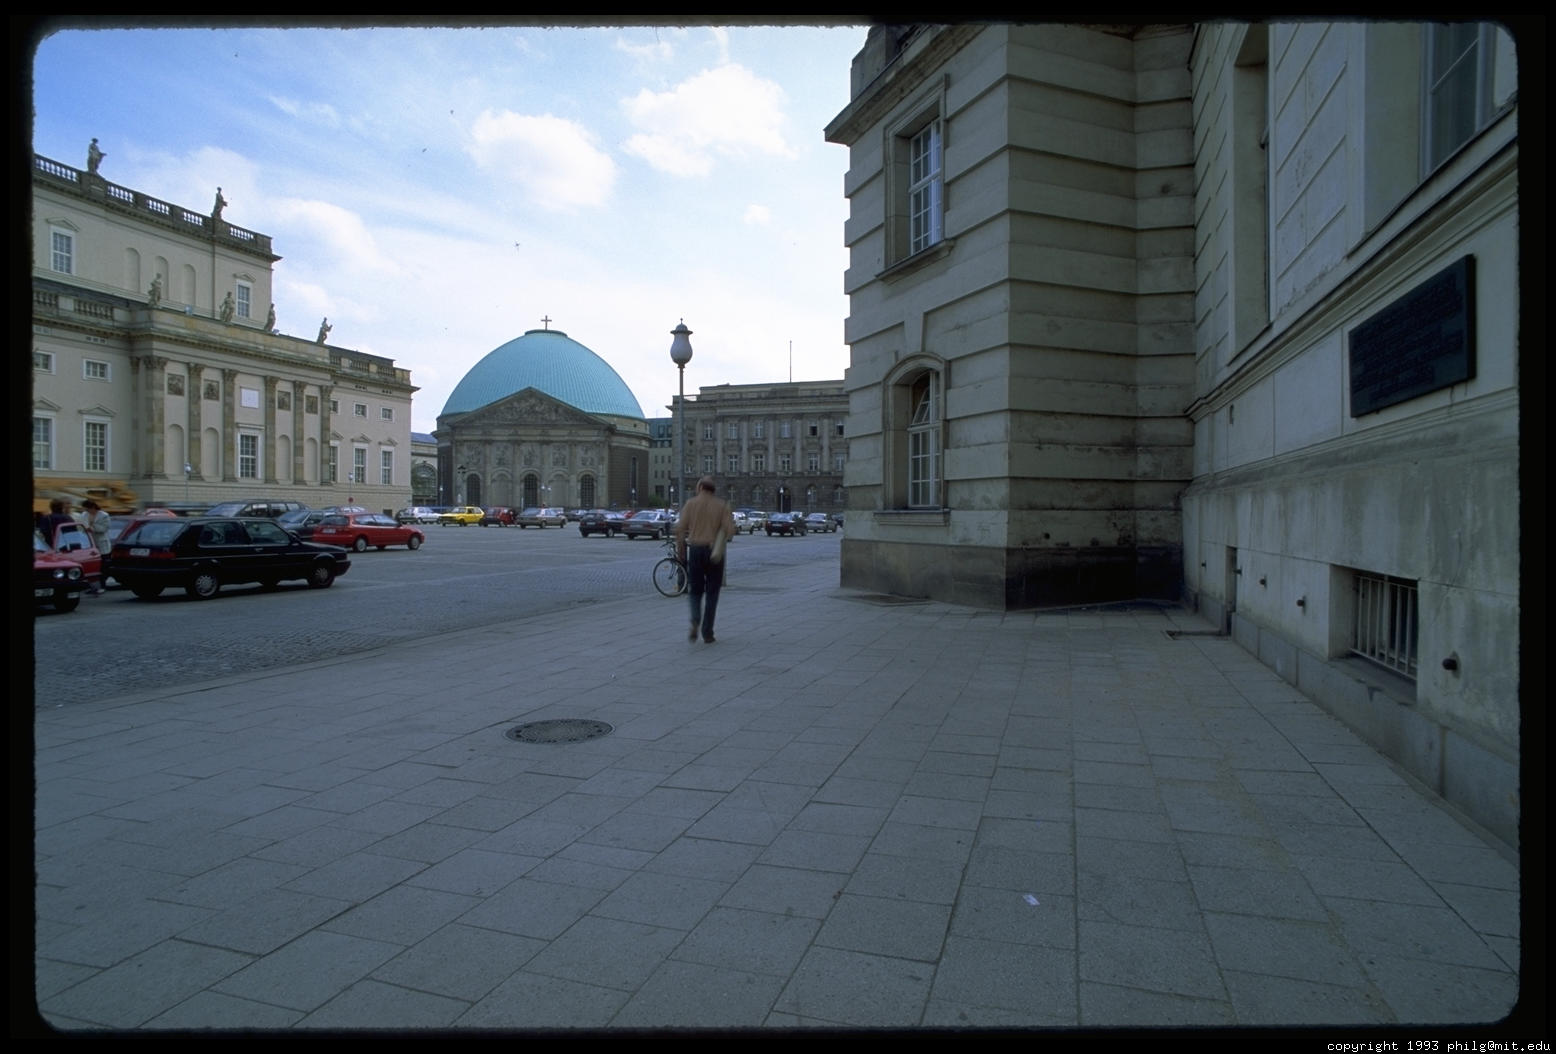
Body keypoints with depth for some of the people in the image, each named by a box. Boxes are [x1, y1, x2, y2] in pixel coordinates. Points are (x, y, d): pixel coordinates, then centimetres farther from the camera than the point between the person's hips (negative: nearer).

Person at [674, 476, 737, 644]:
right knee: (712, 593, 10)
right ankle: (707, 632, 8)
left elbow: (680, 529, -5)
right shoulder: (722, 505, 2)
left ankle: (695, 620, -14)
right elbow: (730, 530, -9)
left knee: (695, 591, 13)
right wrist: (721, 539, 11)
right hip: (715, 553, 0)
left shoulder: (690, 504, 2)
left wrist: (680, 551, 4)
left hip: (695, 550, 0)